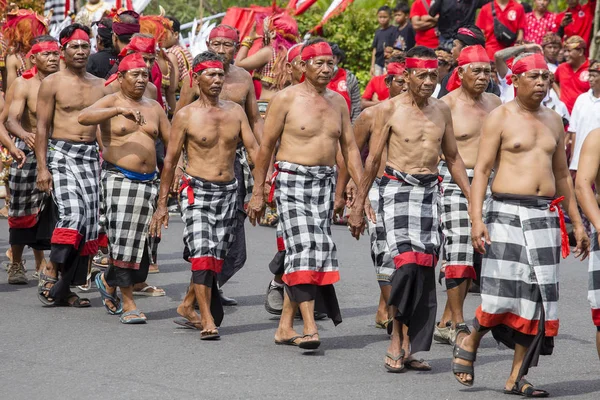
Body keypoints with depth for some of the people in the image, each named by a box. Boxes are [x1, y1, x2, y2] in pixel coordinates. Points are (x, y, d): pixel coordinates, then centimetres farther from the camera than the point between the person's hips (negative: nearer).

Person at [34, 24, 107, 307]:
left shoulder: (99, 86, 13)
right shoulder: (52, 84, 0)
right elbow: (42, 127, -2)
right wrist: (42, 168, -10)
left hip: (90, 155, 5)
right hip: (60, 153, -5)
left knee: (89, 221, -1)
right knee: (72, 213, -22)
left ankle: (66, 287, 5)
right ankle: (51, 271, -9)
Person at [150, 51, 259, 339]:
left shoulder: (235, 111, 8)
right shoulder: (185, 116, -3)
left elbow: (253, 148, 6)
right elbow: (171, 159, 1)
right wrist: (162, 204, 1)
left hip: (228, 191, 5)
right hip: (197, 190, -5)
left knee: (217, 257, 10)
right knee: (202, 253, -16)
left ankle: (188, 305, 30)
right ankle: (208, 320, -18)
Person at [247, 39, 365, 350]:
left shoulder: (338, 102, 12)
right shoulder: (287, 98, -4)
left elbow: (350, 147, 16)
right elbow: (266, 146, -1)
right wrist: (258, 192, -2)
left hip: (325, 183, 6)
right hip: (292, 180, -6)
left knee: (318, 252, 4)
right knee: (302, 249, -17)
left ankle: (285, 326, 13)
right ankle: (309, 328, -22)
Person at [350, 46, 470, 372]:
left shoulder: (441, 110, 11)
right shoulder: (391, 109, -2)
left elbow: (452, 157, 20)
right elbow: (374, 156, 3)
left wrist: (472, 196, 16)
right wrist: (361, 198, 3)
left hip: (430, 190, 4)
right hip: (397, 186, -4)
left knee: (425, 265, -1)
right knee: (407, 260, -18)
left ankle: (412, 344, 6)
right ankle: (396, 338, -8)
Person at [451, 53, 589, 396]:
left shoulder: (553, 121, 15)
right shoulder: (500, 117, -1)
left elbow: (562, 174, 22)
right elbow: (482, 169, -6)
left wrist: (577, 222, 18)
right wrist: (476, 219, -17)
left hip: (545, 216, 5)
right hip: (507, 213, -5)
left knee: (538, 297, 0)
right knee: (502, 296, -11)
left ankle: (517, 377, 6)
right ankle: (469, 343, 18)